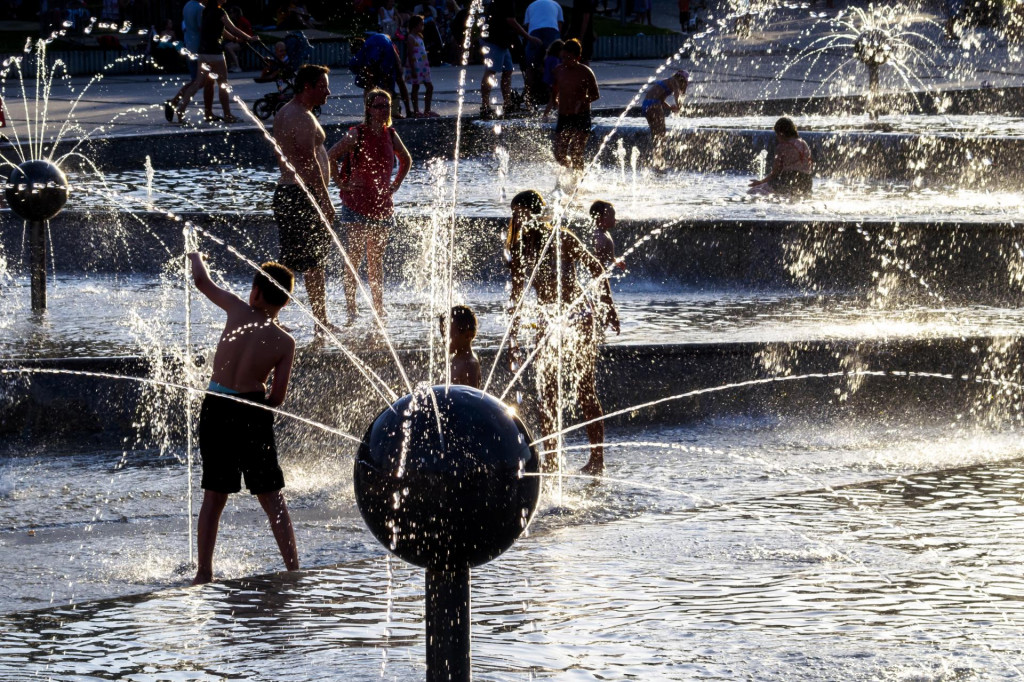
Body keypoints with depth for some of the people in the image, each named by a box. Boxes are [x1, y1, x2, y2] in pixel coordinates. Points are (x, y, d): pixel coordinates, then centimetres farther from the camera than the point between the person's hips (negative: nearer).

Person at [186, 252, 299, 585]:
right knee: (272, 497, 6)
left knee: (214, 495, 13)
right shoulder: (285, 342, -6)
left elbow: (202, 281, 11)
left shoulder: (239, 311, -4)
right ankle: (293, 570, 3)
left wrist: (196, 258, 32)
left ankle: (204, 572, 14)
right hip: (252, 417, -2)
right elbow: (278, 397, -5)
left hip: (215, 410, 2)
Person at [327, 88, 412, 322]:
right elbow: (330, 157, -15)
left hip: (382, 205, 5)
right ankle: (351, 313, -3)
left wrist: (395, 185, 15)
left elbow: (406, 160, 25)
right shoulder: (357, 134, -11)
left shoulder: (390, 135, 7)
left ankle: (379, 311, 14)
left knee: (376, 261, 10)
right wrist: (342, 184, -12)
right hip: (356, 205, -5)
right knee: (354, 259, -6)